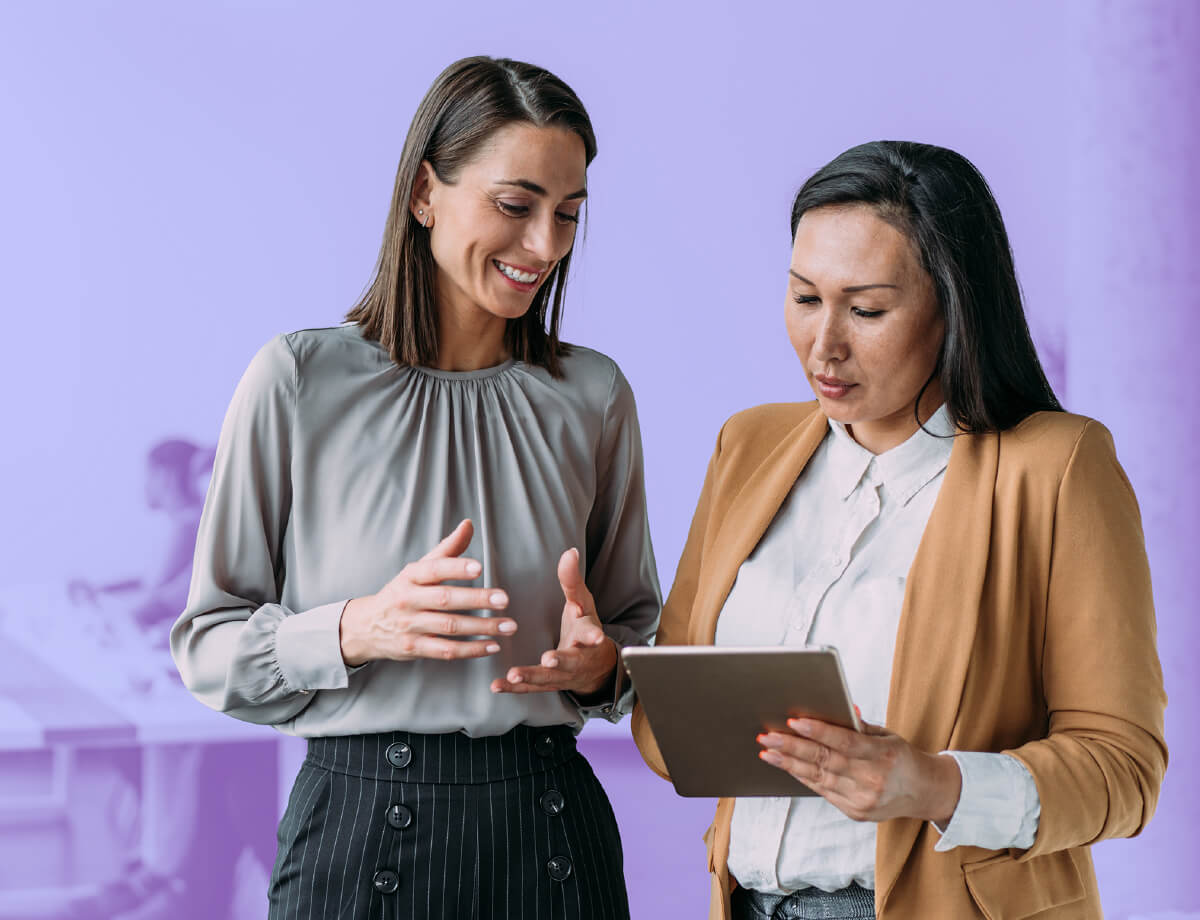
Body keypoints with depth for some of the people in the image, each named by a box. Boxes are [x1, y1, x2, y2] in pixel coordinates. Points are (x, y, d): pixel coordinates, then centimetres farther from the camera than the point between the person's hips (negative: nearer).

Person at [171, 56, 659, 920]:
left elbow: (640, 628, 13)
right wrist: (356, 630, -20)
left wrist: (598, 663, -9)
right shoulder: (300, 380, -4)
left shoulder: (595, 395, 5)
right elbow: (209, 648, -3)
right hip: (358, 833, -2)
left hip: (547, 836, 3)